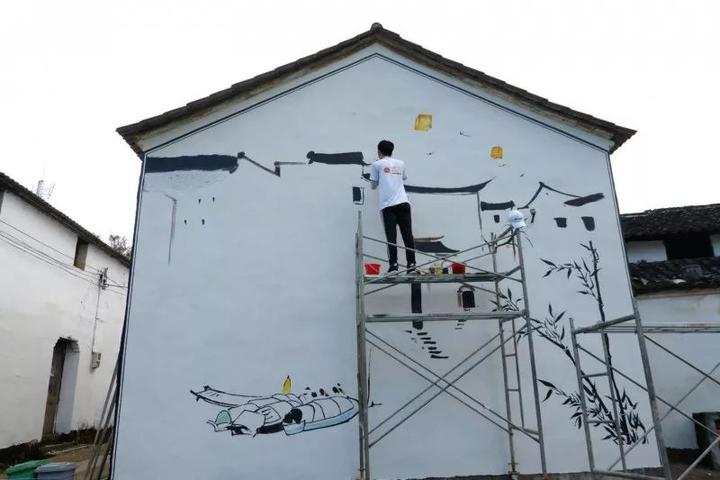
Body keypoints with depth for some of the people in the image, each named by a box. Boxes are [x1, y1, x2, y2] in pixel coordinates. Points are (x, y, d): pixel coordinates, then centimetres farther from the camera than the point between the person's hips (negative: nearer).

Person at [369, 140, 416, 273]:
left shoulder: (377, 165, 8)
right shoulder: (400, 163, 19)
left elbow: (373, 185, 14)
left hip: (388, 205, -3)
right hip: (403, 203, 3)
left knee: (391, 236, -5)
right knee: (407, 234, 1)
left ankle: (393, 264, -13)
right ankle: (411, 263, -3)